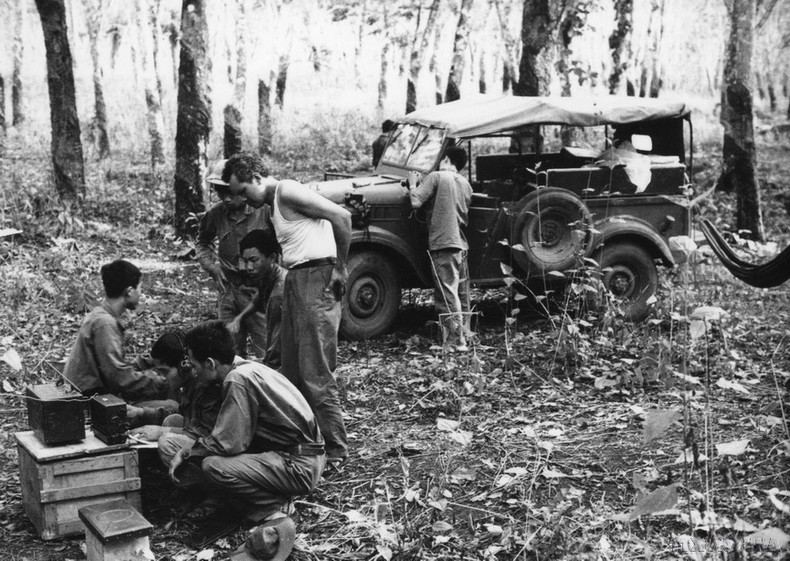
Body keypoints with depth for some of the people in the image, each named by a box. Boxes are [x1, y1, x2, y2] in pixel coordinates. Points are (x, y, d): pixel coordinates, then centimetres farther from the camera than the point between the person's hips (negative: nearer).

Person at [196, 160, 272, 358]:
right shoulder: (215, 214, 3)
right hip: (228, 291, 5)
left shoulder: (265, 209, -12)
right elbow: (202, 243, 22)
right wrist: (212, 266, 7)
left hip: (259, 291, -5)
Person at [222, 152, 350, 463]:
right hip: (294, 280, 10)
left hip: (317, 277, -10)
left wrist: (341, 267, -12)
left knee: (316, 373, -9)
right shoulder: (274, 204, 20)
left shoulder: (287, 192, -9)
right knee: (291, 370, 12)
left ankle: (335, 450, -2)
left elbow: (342, 216, -18)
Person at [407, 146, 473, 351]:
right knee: (462, 296, 13)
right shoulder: (466, 184, 15)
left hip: (443, 244, -7)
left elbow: (416, 202, -13)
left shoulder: (437, 177, -6)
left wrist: (413, 184, 7)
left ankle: (454, 342, -7)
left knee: (446, 296, -6)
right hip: (462, 245, 7)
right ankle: (463, 337, 18)